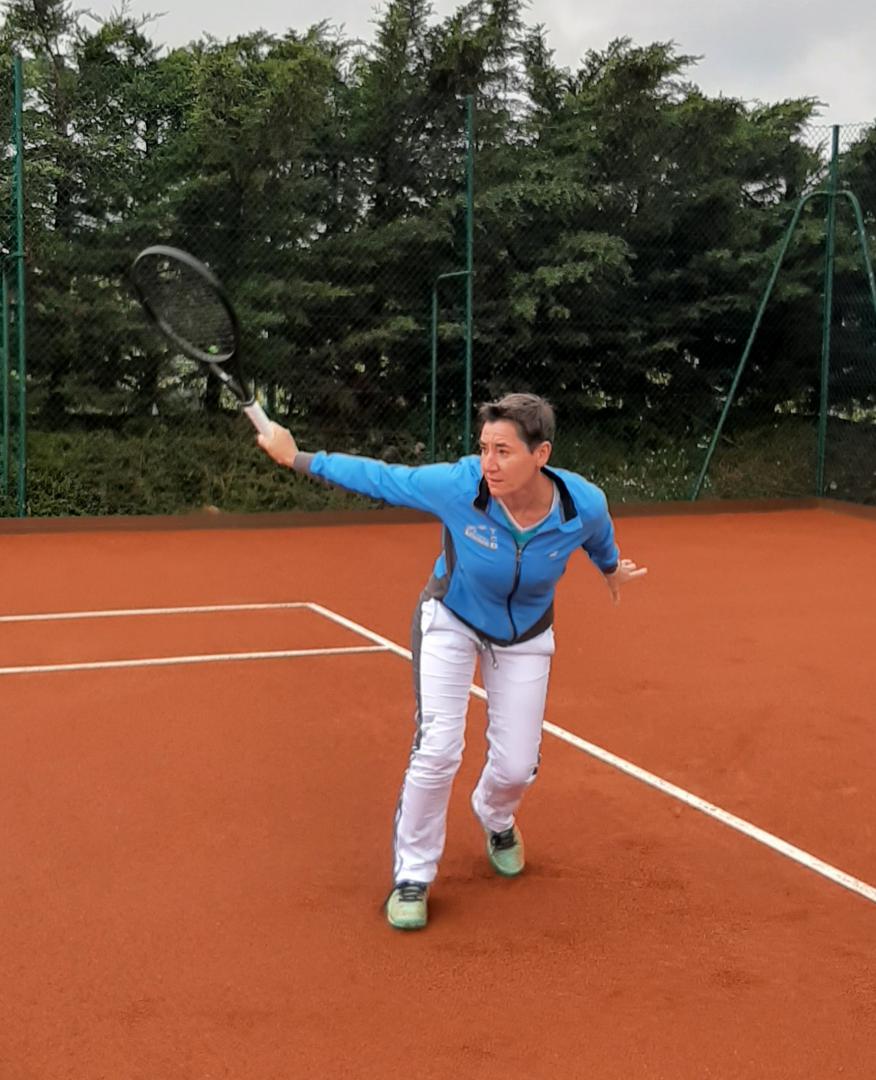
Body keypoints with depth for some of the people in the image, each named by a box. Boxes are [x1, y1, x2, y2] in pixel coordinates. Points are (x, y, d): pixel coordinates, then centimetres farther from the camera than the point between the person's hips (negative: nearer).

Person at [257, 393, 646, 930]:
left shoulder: (584, 503, -29)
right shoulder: (456, 486, -34)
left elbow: (600, 539, -2)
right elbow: (378, 476, -19)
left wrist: (612, 567, 18)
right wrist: (299, 458, -14)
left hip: (524, 636, 2)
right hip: (452, 620, -2)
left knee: (515, 767, 1)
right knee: (437, 749, -15)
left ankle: (496, 818, 41)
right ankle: (413, 876, 9)